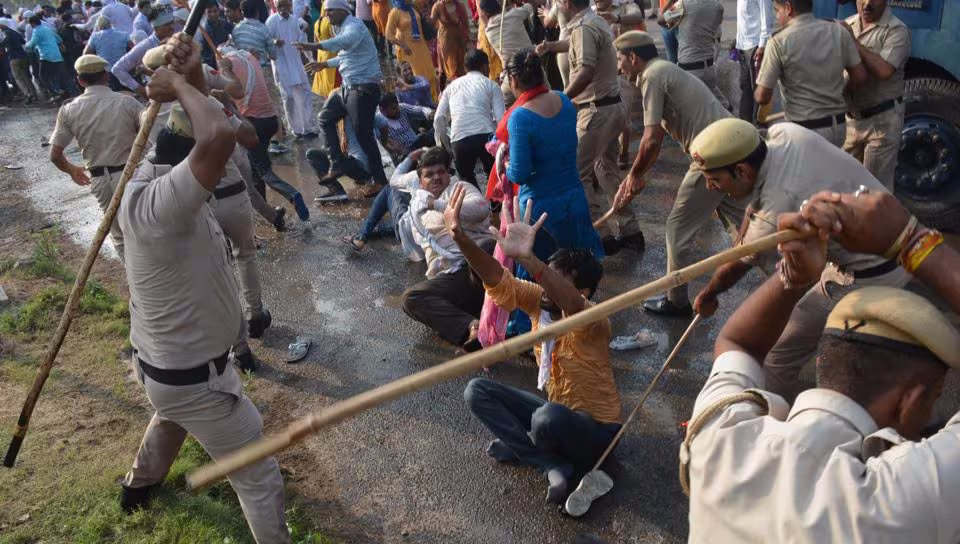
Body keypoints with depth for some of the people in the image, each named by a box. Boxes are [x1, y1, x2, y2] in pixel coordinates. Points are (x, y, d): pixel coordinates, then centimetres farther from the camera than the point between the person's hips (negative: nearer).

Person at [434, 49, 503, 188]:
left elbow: (439, 119, 13)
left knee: (467, 180, 22)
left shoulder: (452, 86, 23)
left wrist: (444, 147, 23)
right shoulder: (491, 85, 14)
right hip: (486, 136, -1)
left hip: (459, 140, 2)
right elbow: (501, 118, 1)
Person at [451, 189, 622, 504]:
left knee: (548, 417, -41)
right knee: (477, 391, -6)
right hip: (557, 410, 8)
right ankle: (555, 466, -12)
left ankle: (517, 447, -4)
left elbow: (572, 304, -49)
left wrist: (527, 258, -67)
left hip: (595, 430, -8)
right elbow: (498, 280, -18)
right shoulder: (539, 301, -7)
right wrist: (460, 237, -36)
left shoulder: (592, 322, -25)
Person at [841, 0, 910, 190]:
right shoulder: (846, 25, 7)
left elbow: (884, 70, -27)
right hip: (850, 118, 6)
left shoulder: (896, 30, -12)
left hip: (882, 119, -6)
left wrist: (853, 41, -20)